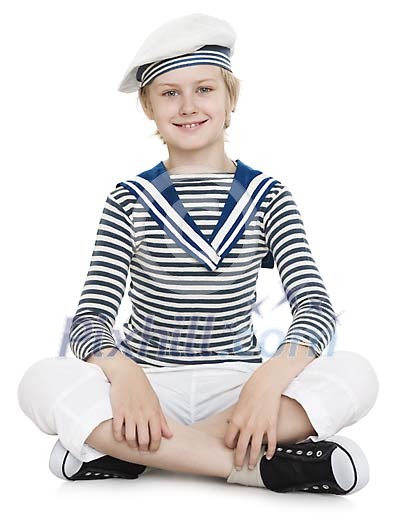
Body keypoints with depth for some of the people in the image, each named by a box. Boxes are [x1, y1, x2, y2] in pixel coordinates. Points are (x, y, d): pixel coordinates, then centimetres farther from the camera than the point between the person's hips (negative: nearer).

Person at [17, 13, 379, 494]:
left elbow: (315, 305, -6)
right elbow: (90, 315, -5)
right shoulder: (129, 200, 3)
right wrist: (125, 373, -28)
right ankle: (267, 466, -26)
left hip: (235, 385, 1)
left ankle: (122, 453, -24)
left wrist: (271, 377, -27)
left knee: (355, 376, -26)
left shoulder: (267, 197, 4)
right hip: (146, 385, 0)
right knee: (44, 382, -30)